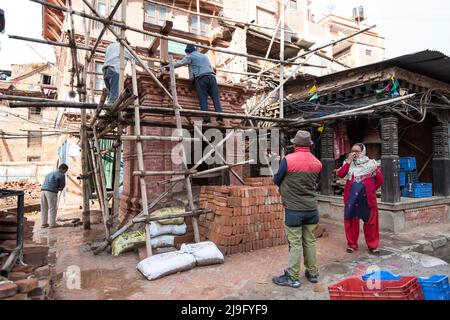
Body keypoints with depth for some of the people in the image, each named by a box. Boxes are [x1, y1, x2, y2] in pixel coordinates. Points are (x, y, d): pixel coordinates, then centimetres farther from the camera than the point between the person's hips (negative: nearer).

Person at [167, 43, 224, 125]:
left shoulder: (190, 56, 13)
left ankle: (206, 119, -20)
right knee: (216, 98, -5)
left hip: (201, 78, -5)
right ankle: (219, 117, -18)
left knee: (203, 99, -9)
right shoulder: (204, 56, 32)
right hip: (211, 76, 5)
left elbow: (180, 63, 10)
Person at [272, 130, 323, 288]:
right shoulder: (317, 163, 1)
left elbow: (276, 180, -3)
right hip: (311, 208, 5)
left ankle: (293, 277, 13)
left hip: (294, 209, -5)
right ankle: (312, 273, 27)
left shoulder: (288, 160, -15)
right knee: (310, 241, 15)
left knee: (295, 243, 2)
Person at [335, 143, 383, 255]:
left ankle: (372, 245, 21)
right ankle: (352, 244, 20)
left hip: (367, 197, -1)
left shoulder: (371, 164, 2)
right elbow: (340, 174, -8)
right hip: (351, 197, 2)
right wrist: (348, 162, -9)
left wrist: (371, 189, 7)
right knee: (351, 221, 7)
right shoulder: (349, 164, 8)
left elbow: (380, 180, 4)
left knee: (370, 221, 5)